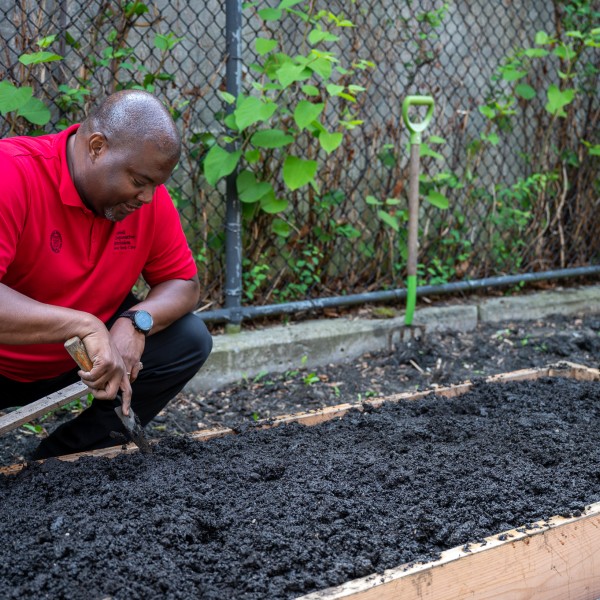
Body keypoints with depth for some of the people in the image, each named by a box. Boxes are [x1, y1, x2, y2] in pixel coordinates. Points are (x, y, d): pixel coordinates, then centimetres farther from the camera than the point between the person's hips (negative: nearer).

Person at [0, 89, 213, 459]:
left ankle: (62, 459, -4)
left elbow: (184, 283, -1)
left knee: (189, 339, -10)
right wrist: (85, 325, -44)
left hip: (77, 360, 6)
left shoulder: (148, 195, -9)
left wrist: (136, 322, -22)